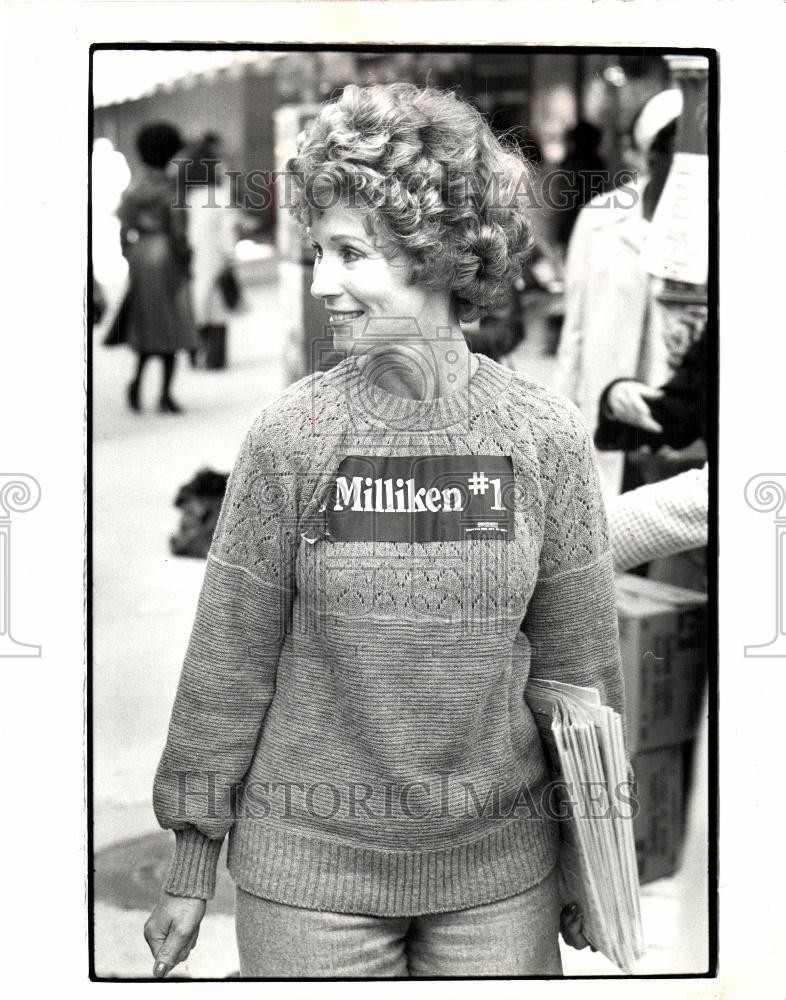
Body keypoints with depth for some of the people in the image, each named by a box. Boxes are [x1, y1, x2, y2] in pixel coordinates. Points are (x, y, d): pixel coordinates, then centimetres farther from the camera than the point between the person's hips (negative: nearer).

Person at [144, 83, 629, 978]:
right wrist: (191, 866, 2)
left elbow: (577, 657, 2)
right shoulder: (290, 437, -9)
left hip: (501, 867, 1)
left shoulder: (547, 436, -6)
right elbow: (229, 658, -3)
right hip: (309, 864, -1)